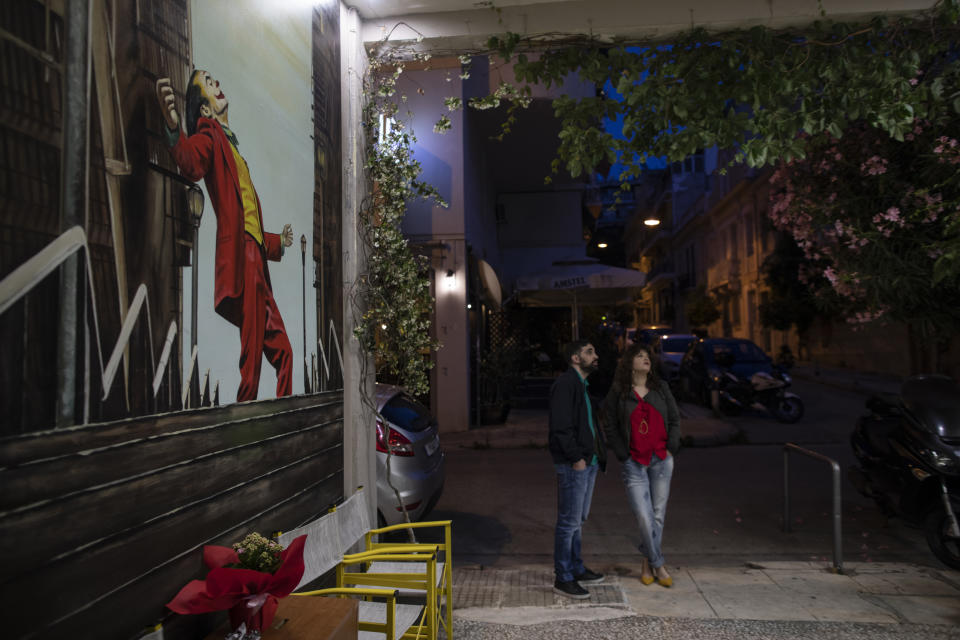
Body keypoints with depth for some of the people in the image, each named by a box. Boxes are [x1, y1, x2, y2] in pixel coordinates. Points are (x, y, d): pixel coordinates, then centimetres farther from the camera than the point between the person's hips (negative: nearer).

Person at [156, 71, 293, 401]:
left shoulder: (232, 145, 28)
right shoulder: (210, 137, 3)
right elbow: (192, 164, -24)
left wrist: (278, 242, 37)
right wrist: (174, 130, -42)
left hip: (256, 262, 9)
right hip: (240, 259, -9)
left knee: (283, 353, 14)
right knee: (252, 361, -13)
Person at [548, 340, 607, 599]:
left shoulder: (582, 384, 18)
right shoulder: (565, 383, -15)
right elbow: (561, 427, -21)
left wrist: (597, 454, 12)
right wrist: (576, 458, -21)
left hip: (587, 462, 10)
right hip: (573, 464, -10)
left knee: (578, 520, 19)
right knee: (569, 522, -2)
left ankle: (576, 568, 31)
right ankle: (563, 579, 8)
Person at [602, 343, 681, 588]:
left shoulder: (661, 388, 8)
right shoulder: (617, 392, -1)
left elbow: (674, 419, 12)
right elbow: (610, 427, 2)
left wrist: (670, 448, 2)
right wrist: (623, 455, -3)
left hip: (661, 459, 3)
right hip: (634, 462, -3)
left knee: (658, 514, 7)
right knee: (643, 516, -9)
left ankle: (647, 563, 24)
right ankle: (658, 564, 10)